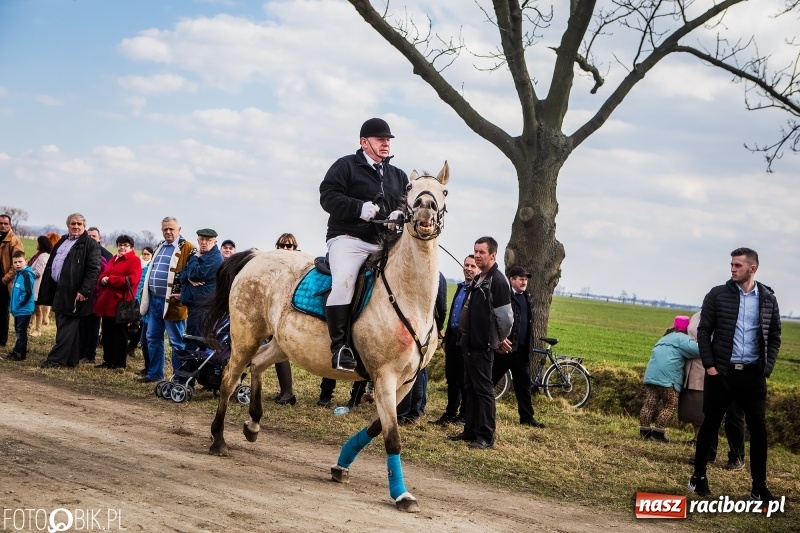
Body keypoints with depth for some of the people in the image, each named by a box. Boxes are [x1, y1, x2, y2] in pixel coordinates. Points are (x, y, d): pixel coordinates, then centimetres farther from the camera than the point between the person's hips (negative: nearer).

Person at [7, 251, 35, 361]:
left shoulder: (26, 275, -16)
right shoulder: (17, 274, 13)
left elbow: (28, 292, -23)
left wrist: (19, 303, -15)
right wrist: (13, 304, 14)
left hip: (24, 309, -10)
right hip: (18, 310, 10)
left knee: (21, 332, -5)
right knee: (19, 331, 16)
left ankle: (19, 353, -1)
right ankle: (21, 352, 24)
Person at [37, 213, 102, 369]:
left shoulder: (90, 244, -7)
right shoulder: (62, 241, 18)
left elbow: (93, 269, -15)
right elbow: (51, 264, 24)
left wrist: (84, 291, -21)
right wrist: (48, 289, 18)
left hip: (73, 292, -9)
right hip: (59, 290, 9)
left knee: (66, 326, -6)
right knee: (64, 325, 11)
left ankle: (56, 359, -5)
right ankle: (71, 359, 17)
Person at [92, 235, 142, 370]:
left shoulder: (134, 261, -4)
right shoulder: (113, 259, 21)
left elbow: (131, 280, -17)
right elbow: (102, 275, 21)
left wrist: (109, 279, -15)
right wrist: (102, 280, -5)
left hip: (121, 303, -8)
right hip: (106, 301, 8)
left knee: (119, 333, -1)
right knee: (107, 332, 10)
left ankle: (119, 362, 6)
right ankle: (108, 360, 18)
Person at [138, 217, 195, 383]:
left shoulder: (187, 248, -8)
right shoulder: (159, 248, 18)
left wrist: (184, 295, -18)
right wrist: (146, 294, 17)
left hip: (172, 302, -8)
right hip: (154, 300, 8)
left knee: (177, 342, -1)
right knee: (153, 338, 12)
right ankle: (154, 373, 22)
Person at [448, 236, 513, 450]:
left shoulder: (498, 281, -14)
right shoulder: (477, 280, 15)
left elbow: (505, 316, -16)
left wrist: (501, 339, -4)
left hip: (483, 345, -9)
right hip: (469, 343, 9)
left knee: (483, 389, -6)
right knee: (470, 388, 13)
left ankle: (486, 436, -3)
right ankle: (470, 431, 20)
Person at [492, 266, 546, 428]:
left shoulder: (526, 298, 14)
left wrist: (530, 346, 15)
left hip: (522, 349, 7)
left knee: (524, 384, 11)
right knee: (490, 380, 1)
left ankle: (527, 417, 17)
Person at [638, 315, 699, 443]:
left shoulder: (665, 338, 29)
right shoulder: (682, 338, 0)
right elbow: (695, 349, -14)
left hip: (650, 375, 8)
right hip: (667, 378, -8)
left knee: (650, 403, 9)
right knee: (671, 405, 0)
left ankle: (644, 430, 8)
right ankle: (658, 431, -6)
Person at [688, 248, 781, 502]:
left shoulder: (768, 299, 4)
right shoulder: (717, 295, -1)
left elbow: (774, 338, 9)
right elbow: (703, 331, 0)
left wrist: (766, 369, -1)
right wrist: (709, 365, -7)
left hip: (753, 374, 1)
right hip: (721, 372, -1)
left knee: (758, 429, 1)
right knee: (710, 425, 7)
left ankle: (759, 487, 8)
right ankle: (699, 476, 20)